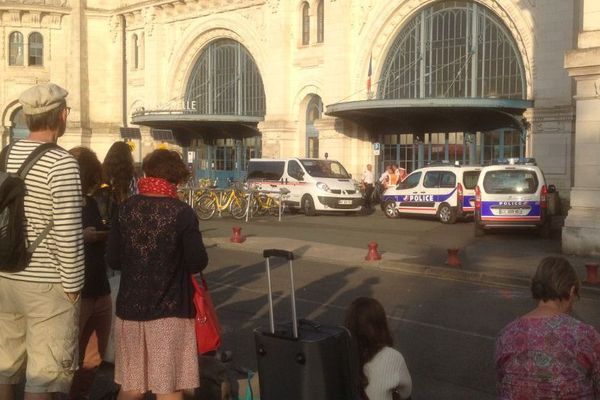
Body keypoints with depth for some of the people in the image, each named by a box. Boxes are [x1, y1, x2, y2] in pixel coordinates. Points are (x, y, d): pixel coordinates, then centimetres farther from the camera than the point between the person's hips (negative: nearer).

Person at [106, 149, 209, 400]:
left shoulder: (126, 208, 0)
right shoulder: (182, 213, -11)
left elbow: (112, 260, 2)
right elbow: (197, 263, -11)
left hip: (130, 306, 4)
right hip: (169, 310, -4)